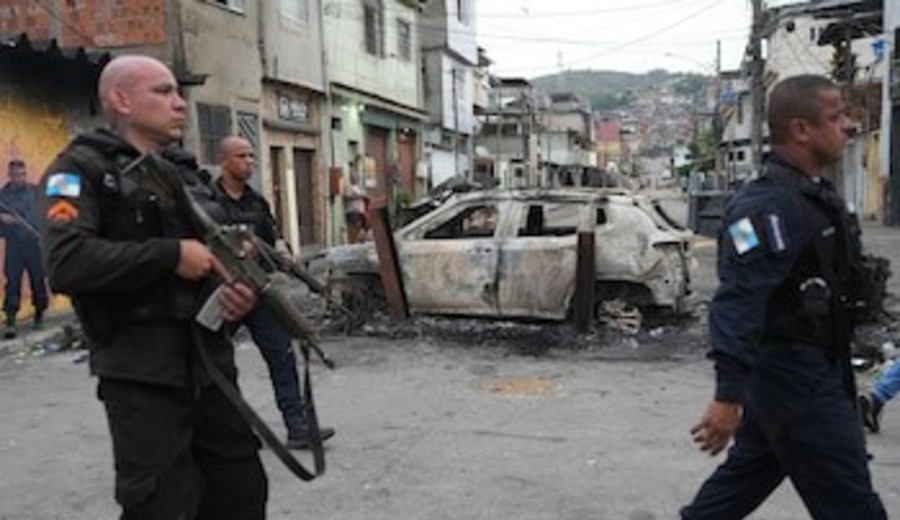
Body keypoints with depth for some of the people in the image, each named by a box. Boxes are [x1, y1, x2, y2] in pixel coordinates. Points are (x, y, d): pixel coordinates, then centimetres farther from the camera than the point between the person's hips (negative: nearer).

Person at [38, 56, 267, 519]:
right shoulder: (82, 168, -5)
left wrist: (237, 291, 0)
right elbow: (66, 263, -21)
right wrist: (171, 255, -18)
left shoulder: (186, 176, 17)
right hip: (142, 376, -7)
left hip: (213, 365, 7)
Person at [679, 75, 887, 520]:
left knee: (745, 478, 19)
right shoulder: (769, 206, -22)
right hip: (796, 379, -10)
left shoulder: (810, 195, 12)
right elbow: (737, 302, -30)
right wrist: (728, 395, -35)